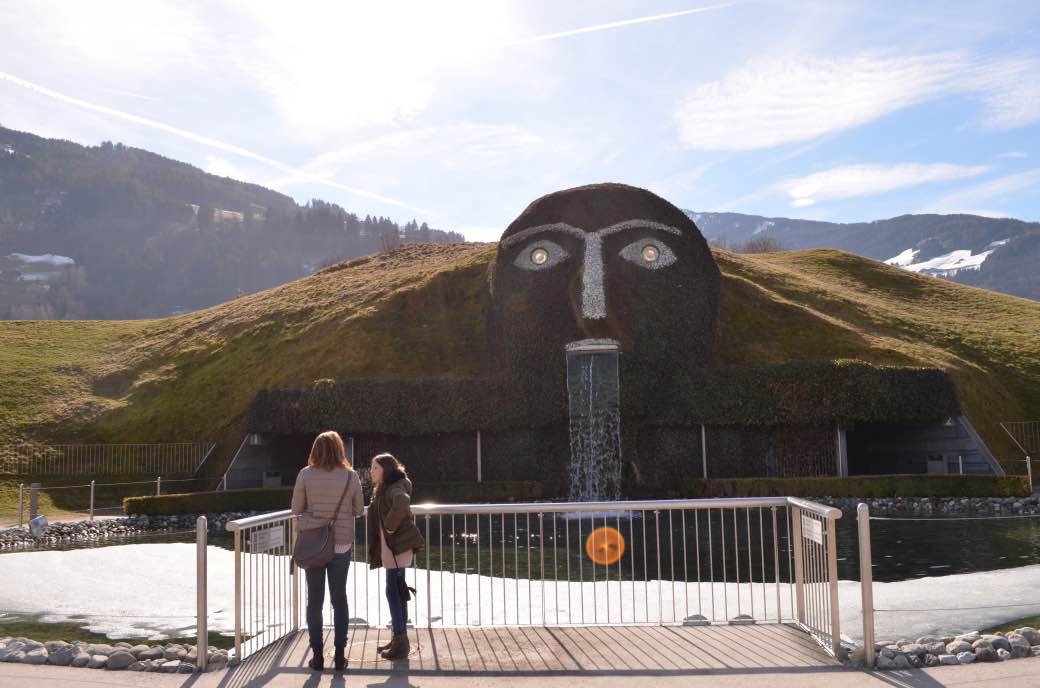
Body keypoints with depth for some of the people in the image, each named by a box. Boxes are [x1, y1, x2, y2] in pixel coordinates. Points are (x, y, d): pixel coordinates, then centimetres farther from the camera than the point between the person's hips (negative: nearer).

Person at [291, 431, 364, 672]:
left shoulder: (306, 474, -6)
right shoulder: (351, 476, -4)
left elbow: (296, 509, -1)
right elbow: (359, 510, 4)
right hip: (342, 543, 1)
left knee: (315, 598, 9)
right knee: (339, 597, 12)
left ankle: (317, 654, 11)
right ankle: (340, 654, 14)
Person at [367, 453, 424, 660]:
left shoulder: (395, 488, -16)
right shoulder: (383, 489, 16)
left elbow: (401, 506, -38)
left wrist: (390, 526, -25)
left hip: (397, 547, -10)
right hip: (391, 547, 10)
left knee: (393, 592, -8)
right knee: (397, 592, 14)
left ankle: (400, 642, -5)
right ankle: (399, 639, 21)